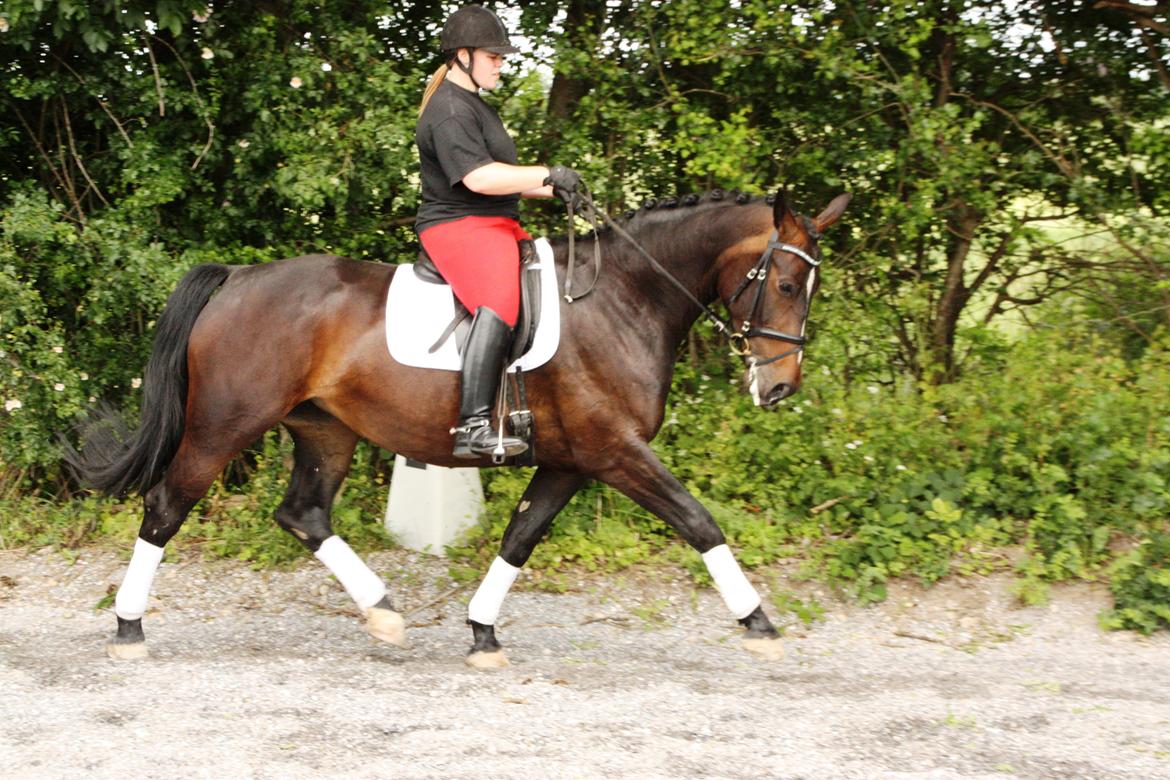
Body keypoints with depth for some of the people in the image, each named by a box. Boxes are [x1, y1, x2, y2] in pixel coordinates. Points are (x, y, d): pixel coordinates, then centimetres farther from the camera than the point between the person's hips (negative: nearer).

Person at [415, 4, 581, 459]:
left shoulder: (473, 106, 23)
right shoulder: (449, 111, -13)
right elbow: (479, 177, -25)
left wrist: (548, 190, 17)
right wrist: (547, 175, -22)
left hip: (495, 226, 12)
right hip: (458, 226, -12)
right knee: (499, 302, -35)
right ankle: (473, 427, -45)